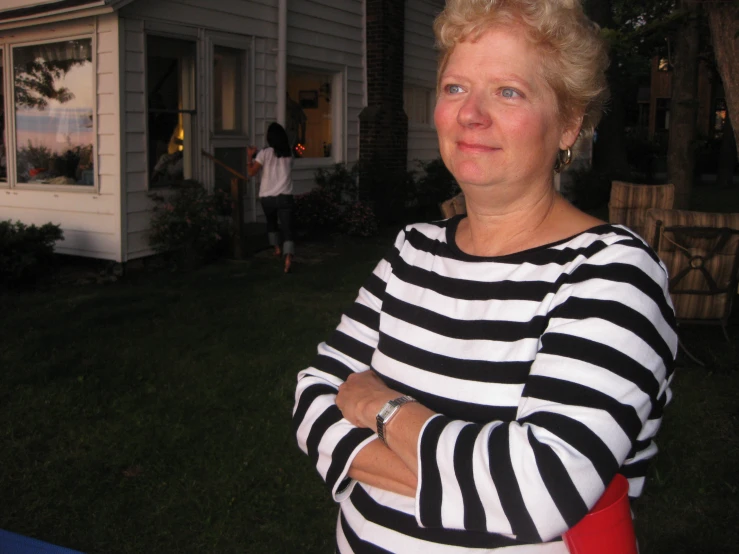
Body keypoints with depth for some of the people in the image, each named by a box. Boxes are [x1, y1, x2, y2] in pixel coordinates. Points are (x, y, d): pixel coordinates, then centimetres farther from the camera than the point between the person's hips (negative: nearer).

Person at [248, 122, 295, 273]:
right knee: (287, 228, -7)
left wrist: (250, 156, 10)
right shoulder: (289, 153, 7)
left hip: (267, 197, 0)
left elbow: (251, 172, -3)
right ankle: (288, 257, -26)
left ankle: (276, 248, 35)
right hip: (285, 197, 0)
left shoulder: (265, 153, -4)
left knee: (271, 222, 29)